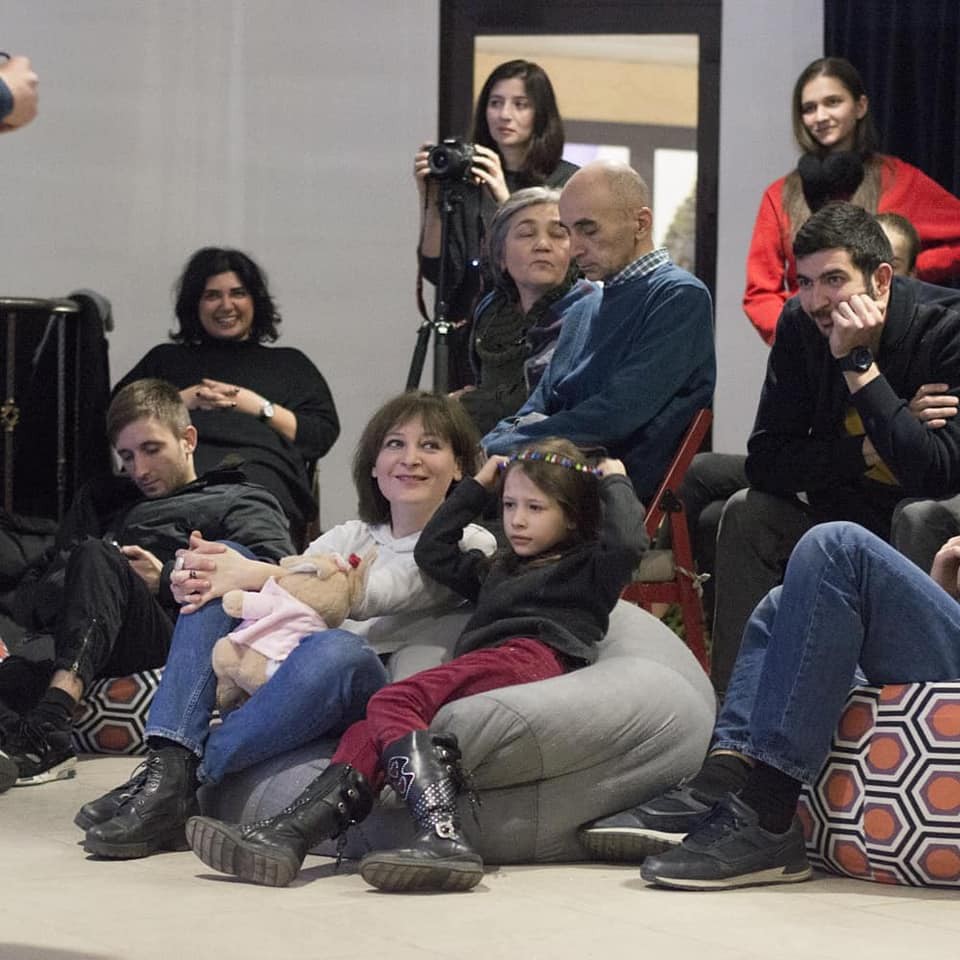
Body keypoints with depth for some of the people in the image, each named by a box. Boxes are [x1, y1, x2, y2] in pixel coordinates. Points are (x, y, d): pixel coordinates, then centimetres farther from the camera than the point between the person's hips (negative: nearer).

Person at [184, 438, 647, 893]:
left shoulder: (584, 566, 20)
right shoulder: (496, 572, 41)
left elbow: (627, 541, 0)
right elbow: (432, 550, 45)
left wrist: (615, 483, 16)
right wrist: (478, 485, 45)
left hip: (534, 655, -7)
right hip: (482, 675, 7)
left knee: (392, 704, -30)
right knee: (369, 732, -21)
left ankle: (442, 837, -50)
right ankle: (288, 832, -42)